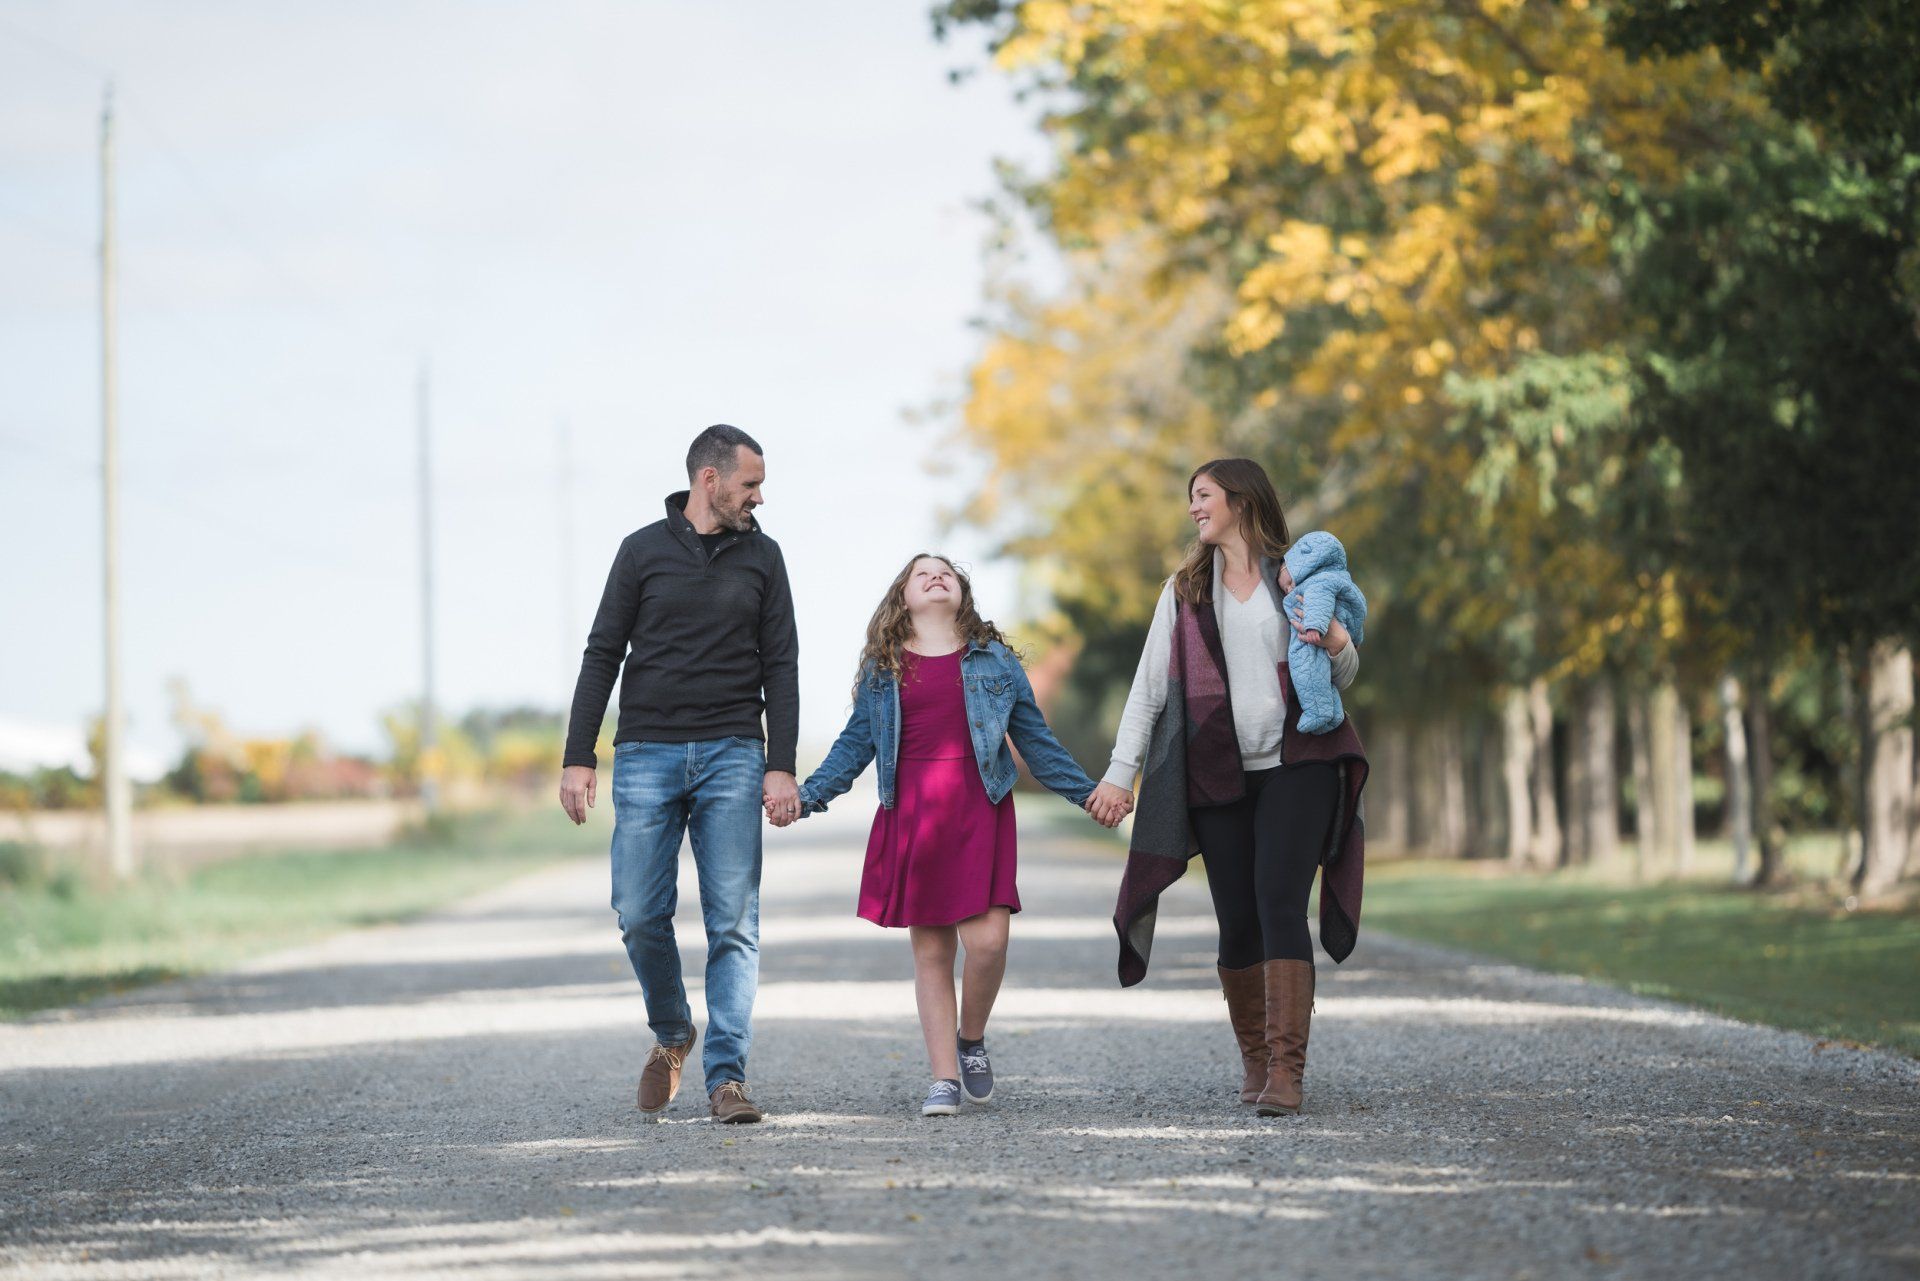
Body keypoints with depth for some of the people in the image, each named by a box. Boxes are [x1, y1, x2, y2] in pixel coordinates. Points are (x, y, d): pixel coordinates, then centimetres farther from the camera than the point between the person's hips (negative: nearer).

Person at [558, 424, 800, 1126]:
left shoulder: (761, 556, 10)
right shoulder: (644, 550, 6)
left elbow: (781, 667, 8)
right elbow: (602, 656, 6)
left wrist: (781, 766, -3)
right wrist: (577, 758, -2)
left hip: (732, 755, 1)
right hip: (647, 753, -1)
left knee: (733, 923, -6)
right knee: (641, 915, -4)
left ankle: (727, 1075, -4)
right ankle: (671, 1035, 21)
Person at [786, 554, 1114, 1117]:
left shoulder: (994, 659, 11)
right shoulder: (883, 667, 12)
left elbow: (1035, 737, 14)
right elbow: (855, 743, 13)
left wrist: (1086, 792, 9)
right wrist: (806, 796, 3)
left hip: (979, 811, -1)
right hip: (910, 814, 1)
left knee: (987, 940, -13)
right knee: (930, 949, 1)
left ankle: (971, 1040, 15)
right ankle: (945, 1077, 6)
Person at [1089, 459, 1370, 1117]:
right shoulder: (1185, 591, 14)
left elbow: (1341, 678, 14)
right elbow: (1149, 687, 11)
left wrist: (1338, 647, -9)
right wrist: (1120, 773, 2)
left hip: (1295, 766, -2)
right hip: (1218, 777, 2)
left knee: (1280, 902, -16)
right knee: (1237, 921, 0)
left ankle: (1287, 1069, -20)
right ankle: (1254, 1060, 16)